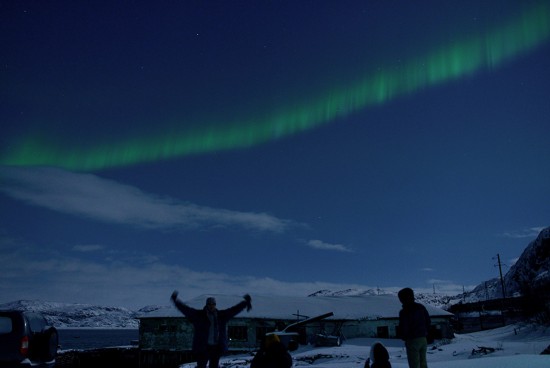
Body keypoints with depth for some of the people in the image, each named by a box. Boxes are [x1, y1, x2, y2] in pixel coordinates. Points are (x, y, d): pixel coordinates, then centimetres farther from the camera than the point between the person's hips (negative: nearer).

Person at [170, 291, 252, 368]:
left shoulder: (221, 315, 8)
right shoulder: (198, 315, -2)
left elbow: (234, 309, 11)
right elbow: (185, 309, -10)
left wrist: (245, 303, 8)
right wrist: (176, 301, -21)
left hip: (216, 348, 4)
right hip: (202, 347, -4)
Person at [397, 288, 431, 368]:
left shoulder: (404, 312, -16)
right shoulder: (421, 307, 5)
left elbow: (403, 328, -16)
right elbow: (428, 322, 11)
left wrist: (403, 337, 3)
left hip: (412, 340, -7)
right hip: (423, 339, 7)